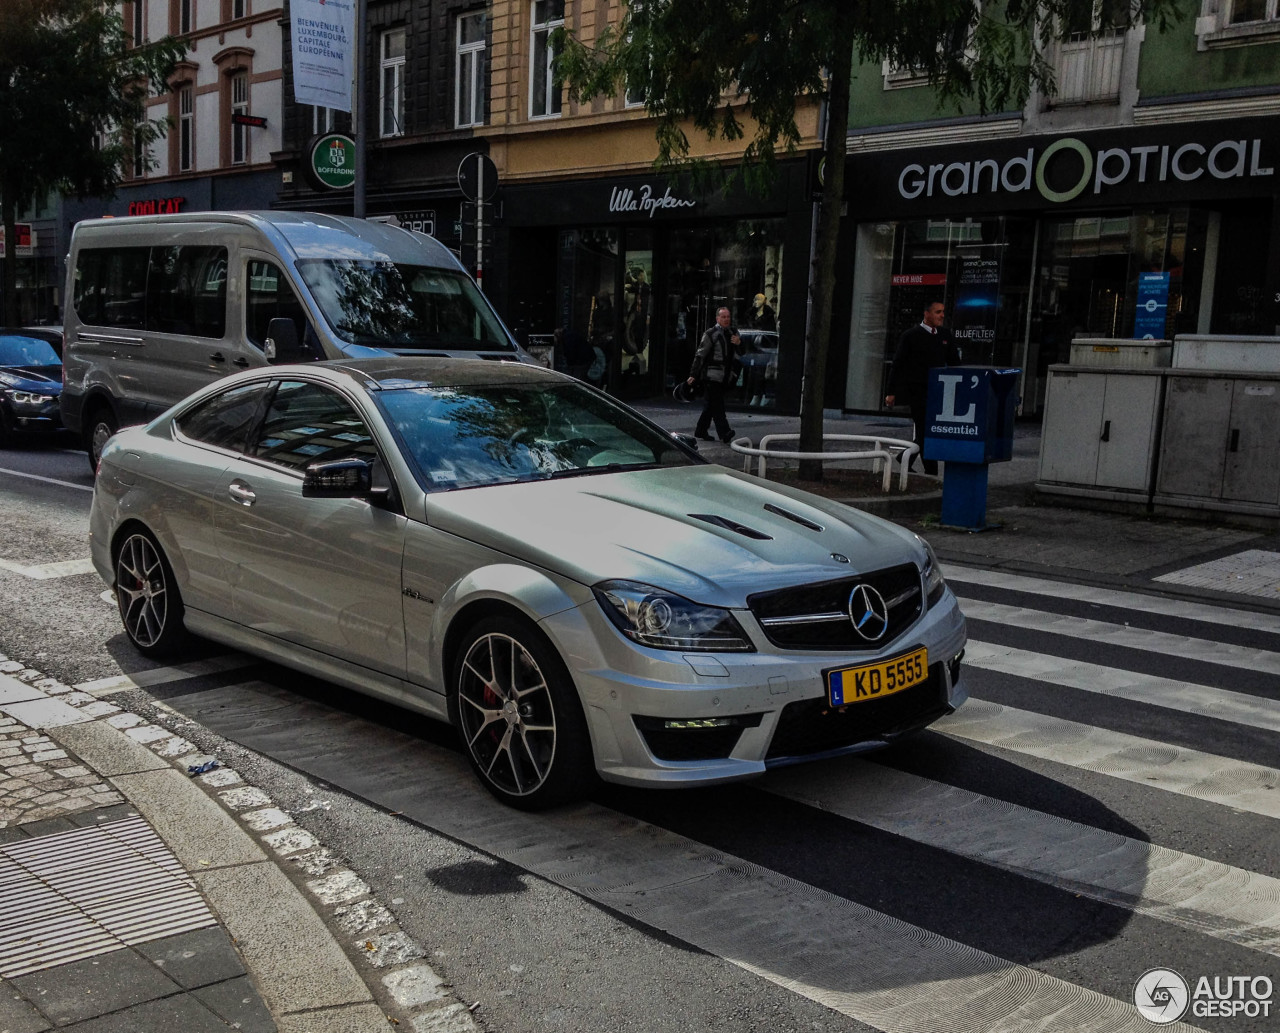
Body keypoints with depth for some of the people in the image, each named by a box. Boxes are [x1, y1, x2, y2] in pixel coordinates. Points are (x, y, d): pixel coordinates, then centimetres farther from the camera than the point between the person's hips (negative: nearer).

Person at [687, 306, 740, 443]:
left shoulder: (733, 333, 14)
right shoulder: (711, 334, -8)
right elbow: (700, 354, -8)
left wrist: (739, 343, -3)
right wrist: (693, 375, -11)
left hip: (724, 376, 7)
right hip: (712, 374, -7)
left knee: (710, 404, 13)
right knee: (717, 404, -13)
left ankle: (701, 431, 21)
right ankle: (724, 432, -20)